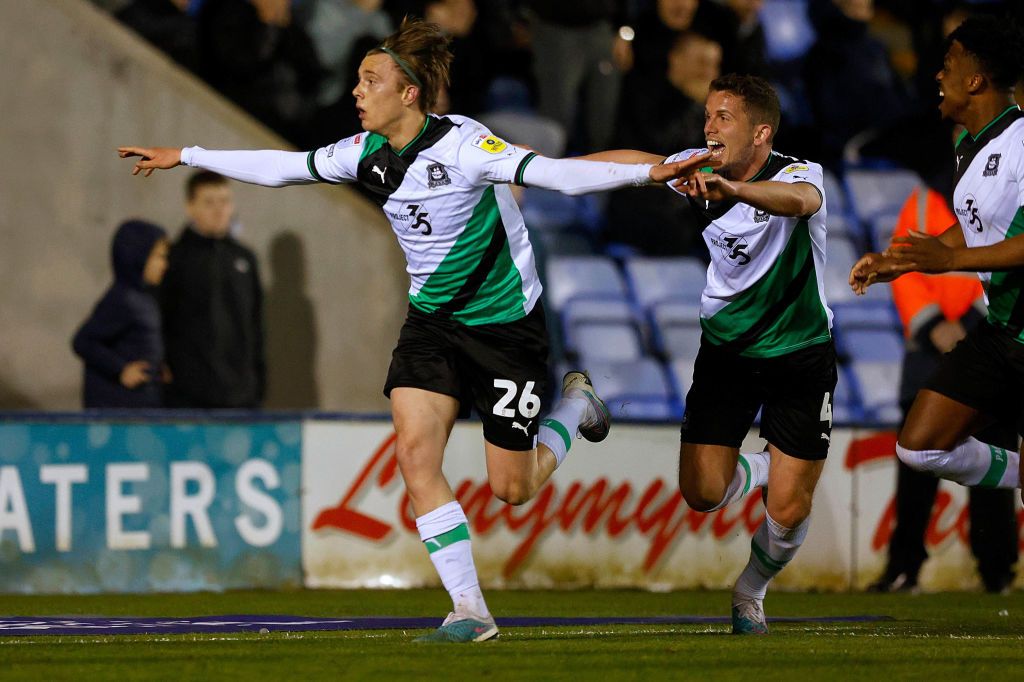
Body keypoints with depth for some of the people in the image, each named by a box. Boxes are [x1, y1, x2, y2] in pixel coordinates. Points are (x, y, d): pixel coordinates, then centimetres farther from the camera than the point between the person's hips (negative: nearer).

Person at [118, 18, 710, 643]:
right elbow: (282, 167, 11)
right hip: (432, 322, 6)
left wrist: (650, 172, -42)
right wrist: (186, 157, 16)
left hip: (506, 325, -6)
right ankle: (470, 611, -8)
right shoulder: (366, 153, -2)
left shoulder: (460, 144, -23)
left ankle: (576, 403, 33)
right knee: (415, 452, -14)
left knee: (512, 489, 1)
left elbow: (556, 173, -30)